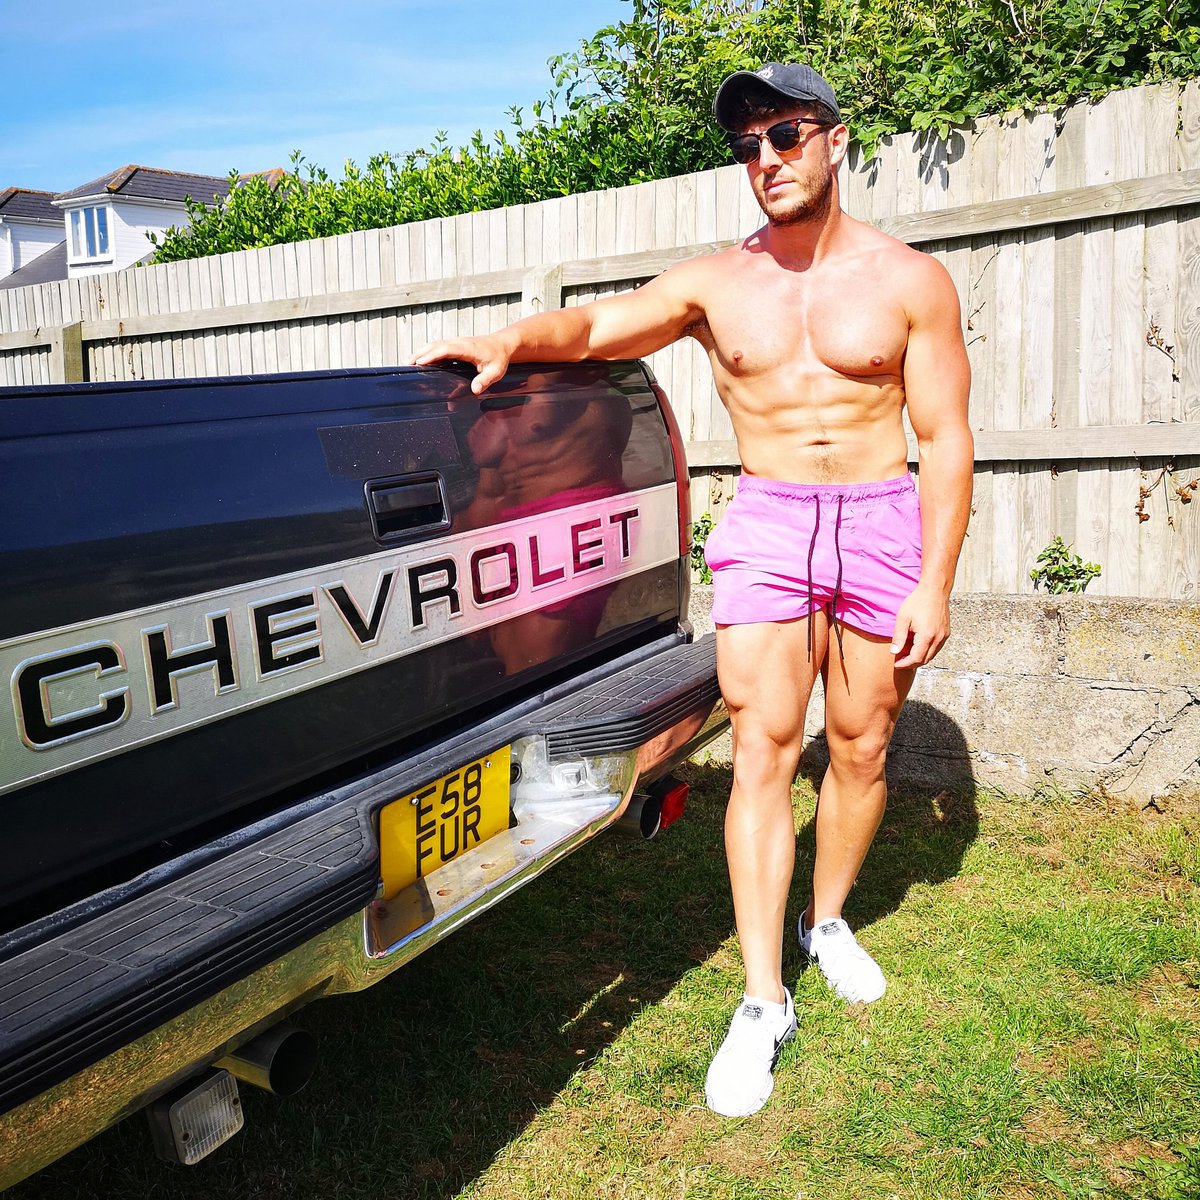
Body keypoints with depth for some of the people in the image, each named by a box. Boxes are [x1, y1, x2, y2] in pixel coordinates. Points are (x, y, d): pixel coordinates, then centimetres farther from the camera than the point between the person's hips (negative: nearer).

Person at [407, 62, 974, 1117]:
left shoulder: (910, 280, 0)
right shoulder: (716, 283, 4)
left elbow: (947, 440, -1)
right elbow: (594, 326, 0)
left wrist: (934, 585, -7)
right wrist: (513, 340, -23)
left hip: (884, 521, 0)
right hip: (766, 521, 0)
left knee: (860, 750, 9)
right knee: (763, 754, -6)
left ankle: (828, 920, 35)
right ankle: (764, 1002, 3)